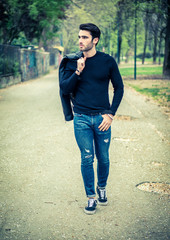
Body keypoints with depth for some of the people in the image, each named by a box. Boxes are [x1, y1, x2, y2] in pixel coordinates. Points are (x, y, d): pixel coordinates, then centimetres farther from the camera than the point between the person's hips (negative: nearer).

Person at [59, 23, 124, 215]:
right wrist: (78, 72, -17)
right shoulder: (72, 62, 1)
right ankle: (91, 197, 16)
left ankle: (102, 188, 35)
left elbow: (119, 88, 4)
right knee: (87, 159, 2)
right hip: (81, 119, 0)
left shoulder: (107, 61, -2)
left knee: (103, 158, 10)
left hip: (102, 118, 0)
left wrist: (111, 114, -3)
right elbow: (64, 89, -2)